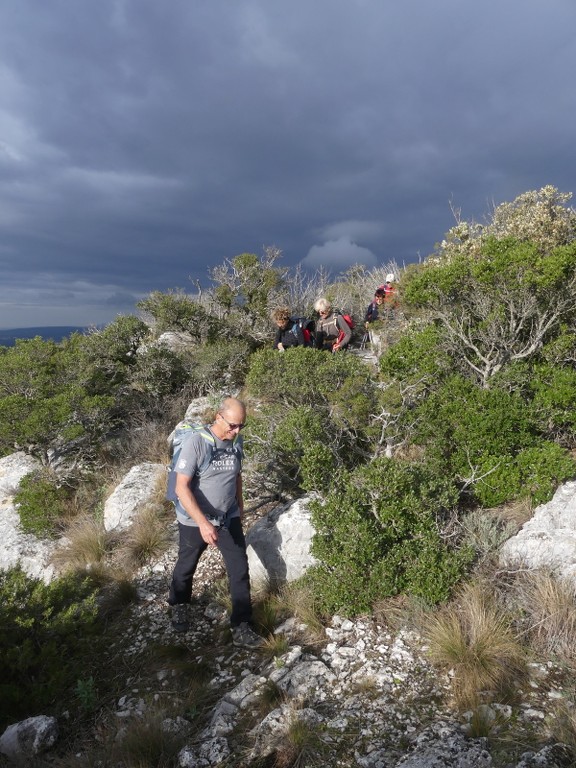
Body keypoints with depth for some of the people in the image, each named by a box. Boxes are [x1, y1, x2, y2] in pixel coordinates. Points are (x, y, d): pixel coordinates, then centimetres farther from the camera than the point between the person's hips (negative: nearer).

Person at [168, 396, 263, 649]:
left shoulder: (236, 441, -6)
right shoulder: (196, 442, -24)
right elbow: (181, 487, -26)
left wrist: (240, 507, 18)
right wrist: (202, 522, -34)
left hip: (229, 519, 4)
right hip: (195, 521, -4)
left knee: (240, 570, 1)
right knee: (186, 567, 19)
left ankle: (241, 627, 14)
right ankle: (179, 606, 48)